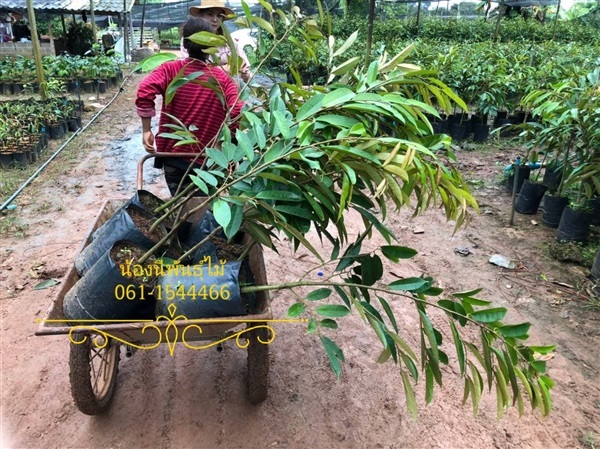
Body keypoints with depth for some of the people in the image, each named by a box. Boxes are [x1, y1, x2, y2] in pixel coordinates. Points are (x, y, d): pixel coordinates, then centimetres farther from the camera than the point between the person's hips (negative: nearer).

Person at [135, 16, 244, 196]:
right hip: (207, 159, 0)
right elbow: (238, 113, -15)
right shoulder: (222, 78, -4)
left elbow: (144, 91, -20)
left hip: (173, 153, 1)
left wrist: (146, 130, -12)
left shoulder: (170, 69, -4)